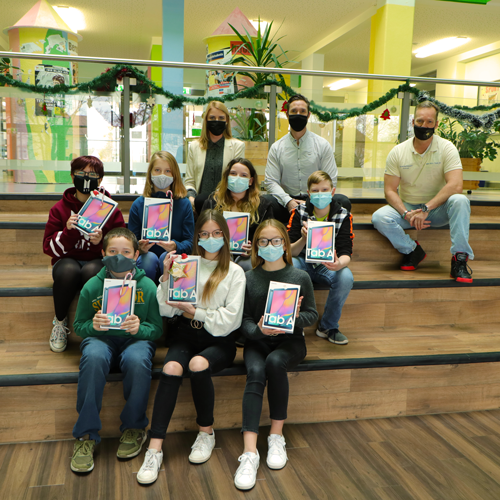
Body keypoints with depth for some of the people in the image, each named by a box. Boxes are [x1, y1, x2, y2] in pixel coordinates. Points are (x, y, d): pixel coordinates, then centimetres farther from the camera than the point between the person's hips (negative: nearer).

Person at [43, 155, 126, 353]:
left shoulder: (111, 210, 4)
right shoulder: (60, 209, 5)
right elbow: (50, 248, -2)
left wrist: (101, 242, -21)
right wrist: (68, 231, -21)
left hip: (98, 261, -1)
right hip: (67, 261, 1)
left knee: (92, 271, -37)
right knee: (69, 270, -36)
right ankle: (60, 322, -9)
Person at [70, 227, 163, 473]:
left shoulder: (147, 287, -3)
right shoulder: (92, 286, -1)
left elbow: (156, 329, 0)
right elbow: (78, 326, 6)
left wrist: (138, 328, -22)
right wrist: (93, 325, -17)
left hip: (136, 339, -1)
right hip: (101, 338, 1)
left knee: (137, 360, -37)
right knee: (93, 357, -36)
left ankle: (133, 429, -12)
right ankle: (86, 435, -22)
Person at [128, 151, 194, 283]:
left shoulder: (184, 204, 2)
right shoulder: (138, 205, 4)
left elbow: (189, 243, -1)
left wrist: (175, 246, -24)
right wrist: (139, 248, -21)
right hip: (146, 260, 0)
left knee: (167, 257, -31)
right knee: (150, 258, -31)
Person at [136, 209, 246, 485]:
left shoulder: (235, 272, 5)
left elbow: (230, 320, -4)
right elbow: (167, 310, 5)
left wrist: (195, 311, -9)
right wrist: (166, 277, -5)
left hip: (219, 341, -2)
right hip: (187, 334, 2)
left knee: (198, 364, -33)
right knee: (171, 368, -29)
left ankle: (206, 432, -8)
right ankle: (155, 449, -25)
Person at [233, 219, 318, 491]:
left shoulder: (300, 277, 4)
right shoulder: (249, 278, 5)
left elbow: (312, 314, 7)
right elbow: (244, 319, 4)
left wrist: (296, 317, -15)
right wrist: (258, 329, -17)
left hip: (290, 340, -1)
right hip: (257, 340, 1)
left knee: (275, 362, -34)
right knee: (255, 372, -31)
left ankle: (277, 435, -17)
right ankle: (249, 452, -35)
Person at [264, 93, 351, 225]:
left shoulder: (323, 145, 7)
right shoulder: (277, 147, 9)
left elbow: (330, 181, 2)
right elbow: (271, 181, 1)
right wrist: (288, 201, -18)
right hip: (286, 203, -1)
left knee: (342, 202, -29)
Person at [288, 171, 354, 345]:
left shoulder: (343, 215, -5)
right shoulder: (299, 212, -7)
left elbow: (346, 252, -12)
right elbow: (290, 252, -11)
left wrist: (339, 264, -38)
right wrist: (303, 239, -34)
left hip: (328, 265, 1)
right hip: (303, 261, 0)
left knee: (346, 277, -32)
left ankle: (328, 326, -6)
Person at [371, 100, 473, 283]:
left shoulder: (446, 148, -8)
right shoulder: (398, 152, -3)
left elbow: (455, 185, -21)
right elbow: (390, 191, -6)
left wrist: (426, 208, -29)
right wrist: (406, 213, -23)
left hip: (437, 209, -1)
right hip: (407, 208, 2)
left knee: (460, 201, -33)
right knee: (379, 218, -26)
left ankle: (460, 258, -23)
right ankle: (412, 250, -2)